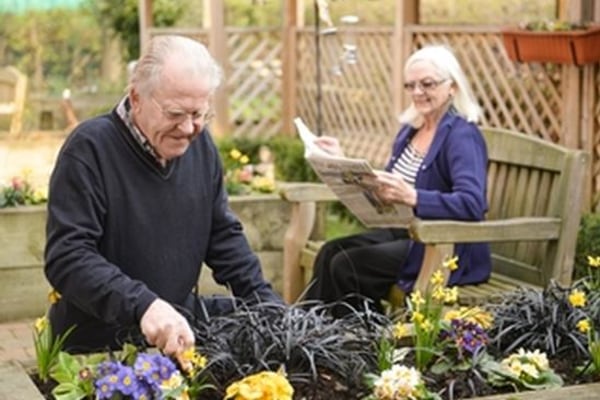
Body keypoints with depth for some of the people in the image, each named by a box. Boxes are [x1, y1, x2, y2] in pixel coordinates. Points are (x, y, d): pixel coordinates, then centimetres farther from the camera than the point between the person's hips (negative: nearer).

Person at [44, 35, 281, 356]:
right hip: (97, 346, -6)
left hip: (180, 326, 6)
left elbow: (223, 236, 14)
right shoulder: (89, 149, -16)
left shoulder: (200, 145, 6)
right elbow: (67, 257, -24)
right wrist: (143, 305, -38)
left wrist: (268, 304, 1)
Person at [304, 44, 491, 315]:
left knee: (346, 267, -20)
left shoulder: (462, 136, -15)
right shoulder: (410, 128, 11)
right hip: (404, 231, 8)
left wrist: (411, 197, -42)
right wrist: (344, 164, 8)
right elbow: (385, 186, 18)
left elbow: (472, 204, -30)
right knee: (330, 252, -12)